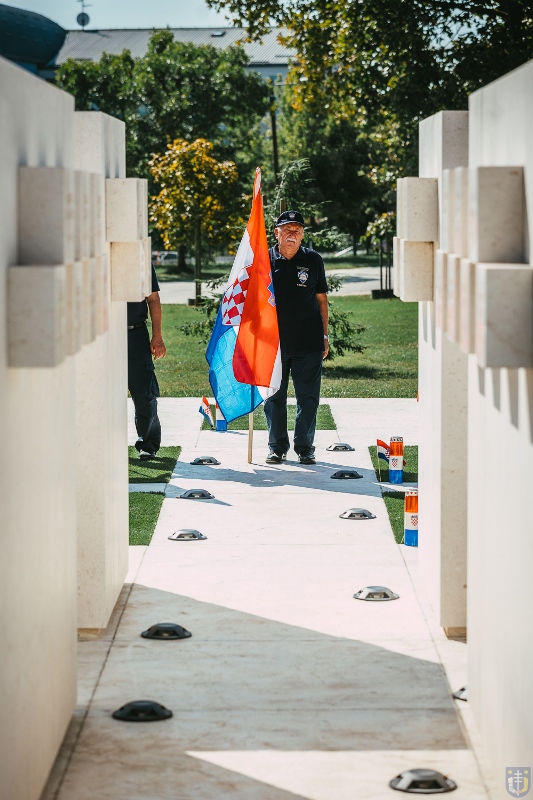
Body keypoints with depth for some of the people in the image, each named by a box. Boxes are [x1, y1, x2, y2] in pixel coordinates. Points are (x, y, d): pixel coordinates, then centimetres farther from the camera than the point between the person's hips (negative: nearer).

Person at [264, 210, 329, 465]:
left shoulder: (313, 260, 6)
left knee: (308, 398, 2)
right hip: (274, 342, 0)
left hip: (308, 342, 0)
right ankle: (277, 447, 15)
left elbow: (321, 299, 11)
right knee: (274, 398, 5)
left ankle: (305, 448, 12)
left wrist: (324, 335, 8)